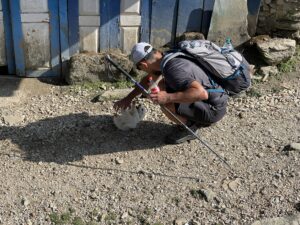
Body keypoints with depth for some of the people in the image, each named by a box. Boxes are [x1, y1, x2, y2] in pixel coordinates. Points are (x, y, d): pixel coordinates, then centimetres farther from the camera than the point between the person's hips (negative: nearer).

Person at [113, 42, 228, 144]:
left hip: (214, 109, -9)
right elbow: (148, 80, 19)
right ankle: (193, 120, 14)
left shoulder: (173, 70, -28)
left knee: (166, 104, -27)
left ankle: (189, 127, 2)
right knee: (162, 86, 13)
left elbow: (202, 93, -39)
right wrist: (128, 98, 23)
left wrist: (168, 97, -39)